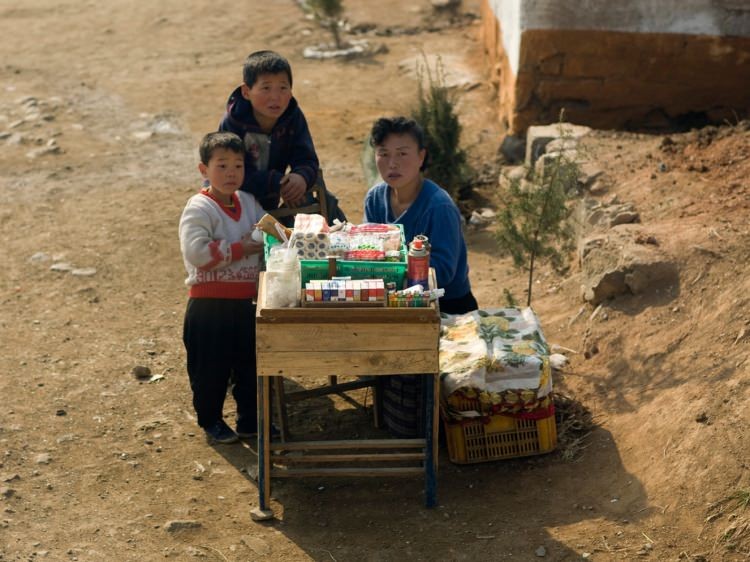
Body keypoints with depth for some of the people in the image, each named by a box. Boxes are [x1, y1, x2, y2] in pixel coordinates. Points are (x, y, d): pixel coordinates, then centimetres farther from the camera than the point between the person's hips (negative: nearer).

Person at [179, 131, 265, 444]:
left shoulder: (249, 203, 8)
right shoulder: (199, 208, -14)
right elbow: (196, 252, -26)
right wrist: (240, 248, -22)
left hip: (244, 302, 6)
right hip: (209, 303, -6)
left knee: (250, 363, 16)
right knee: (210, 367, 6)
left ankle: (250, 420, 30)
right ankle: (211, 421, 23)